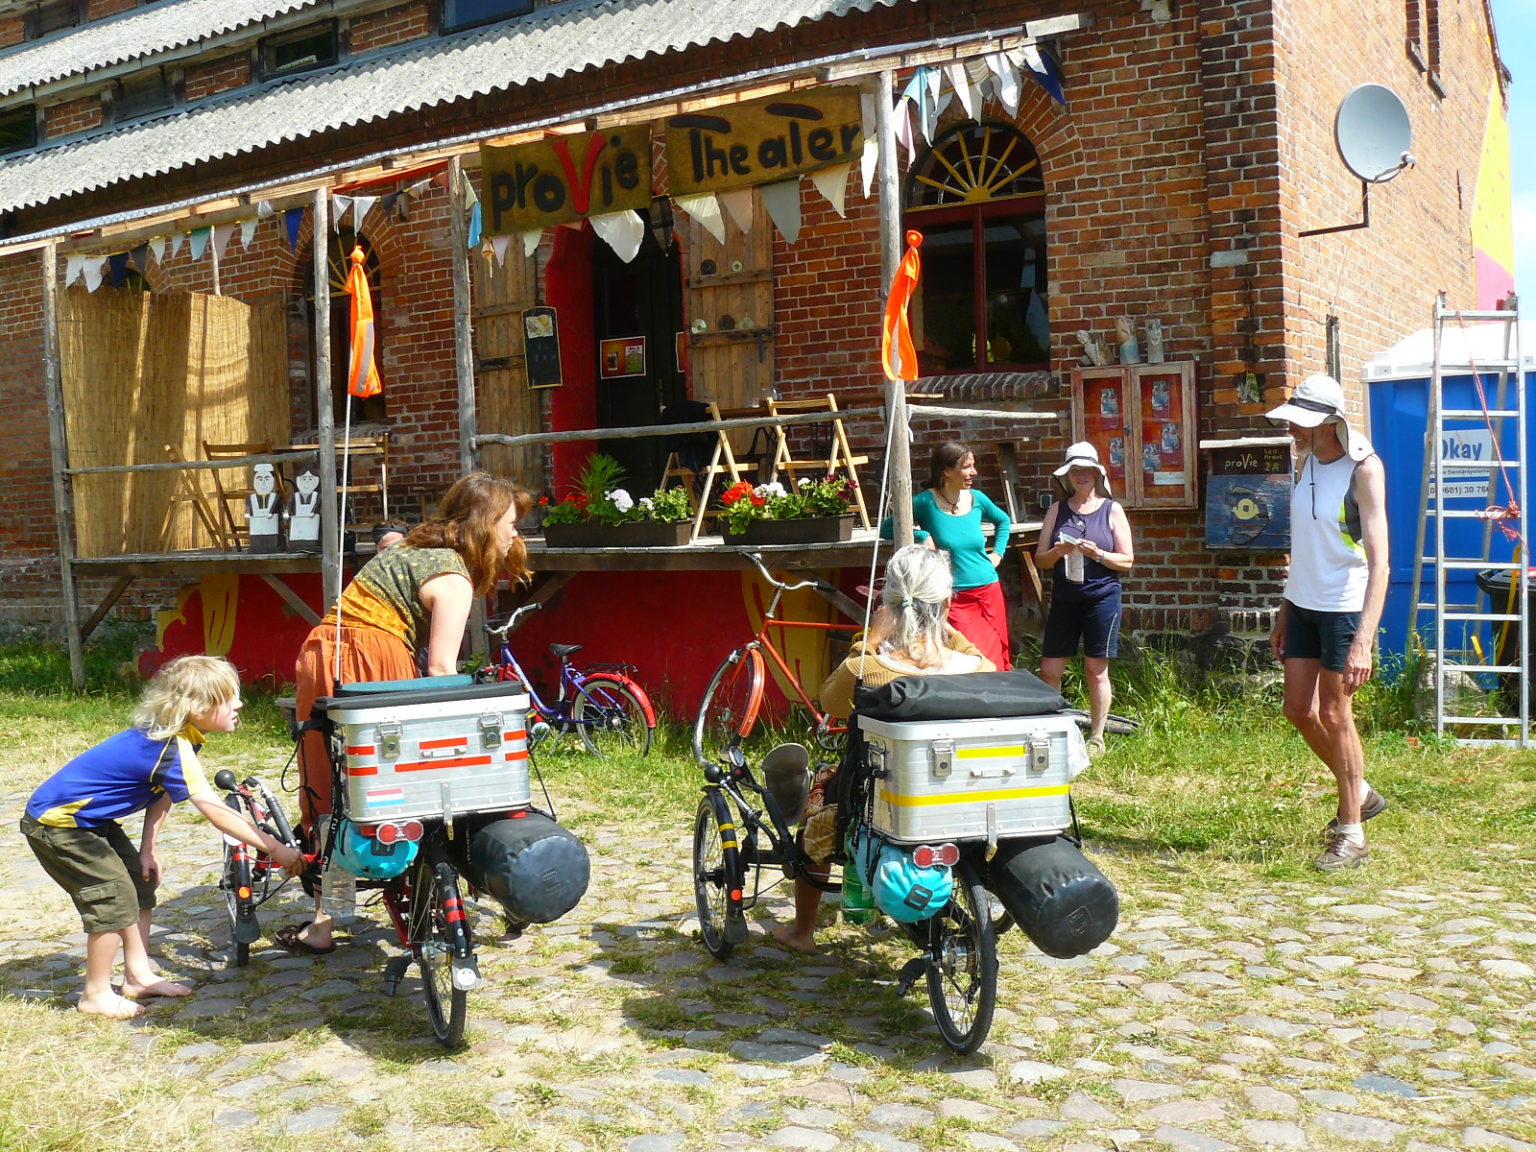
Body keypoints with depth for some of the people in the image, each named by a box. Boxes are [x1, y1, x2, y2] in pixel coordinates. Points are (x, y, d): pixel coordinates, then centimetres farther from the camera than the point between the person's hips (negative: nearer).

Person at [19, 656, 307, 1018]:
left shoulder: (169, 734, -3)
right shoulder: (174, 749, -31)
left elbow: (161, 794, 7)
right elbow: (216, 812, -35)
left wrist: (148, 849, 3)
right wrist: (275, 849, -33)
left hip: (90, 818, 10)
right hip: (56, 824, -10)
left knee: (141, 883, 12)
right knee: (114, 900, -8)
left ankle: (138, 975, 23)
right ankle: (96, 995, 7)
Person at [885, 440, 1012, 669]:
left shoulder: (976, 498, 6)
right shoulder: (926, 502, -8)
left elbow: (1003, 520, 26)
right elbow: (886, 528, -2)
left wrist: (997, 553, 14)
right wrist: (921, 535, -14)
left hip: (990, 593, 5)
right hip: (954, 599, -5)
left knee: (996, 663, 9)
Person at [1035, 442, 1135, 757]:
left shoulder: (1112, 510, 2)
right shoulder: (1057, 510, 9)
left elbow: (1127, 561, 0)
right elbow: (1040, 559, 7)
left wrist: (1097, 554, -17)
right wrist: (1058, 552, -14)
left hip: (1102, 598, -3)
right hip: (1064, 599, 3)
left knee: (1096, 670, 3)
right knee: (1049, 670, 0)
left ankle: (1096, 737, 14)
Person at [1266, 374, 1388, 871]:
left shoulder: (1363, 468, -17)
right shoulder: (1306, 462, 6)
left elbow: (1378, 562, -23)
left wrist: (1363, 642, -30)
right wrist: (1284, 611, 17)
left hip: (1345, 607, -7)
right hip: (1303, 604, 7)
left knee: (1334, 715, -2)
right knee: (1299, 709, 9)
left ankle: (1352, 834, 11)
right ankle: (1359, 792, 32)